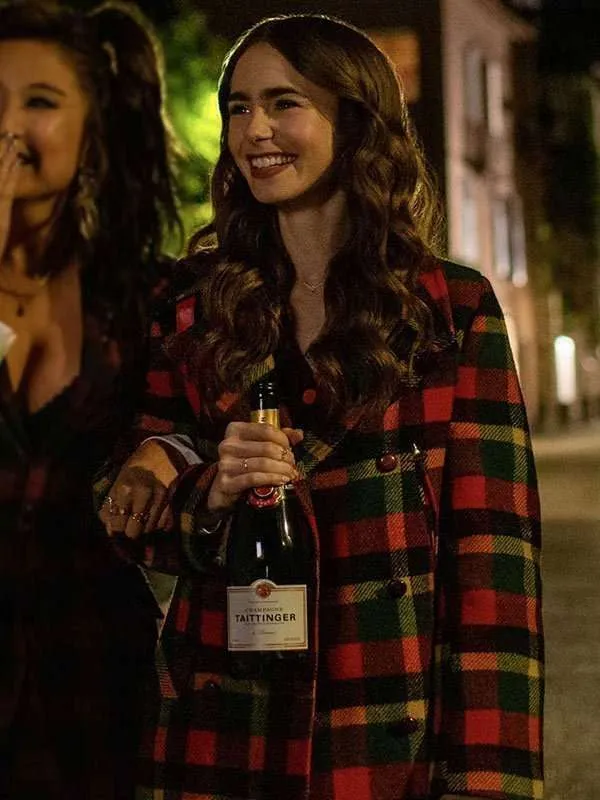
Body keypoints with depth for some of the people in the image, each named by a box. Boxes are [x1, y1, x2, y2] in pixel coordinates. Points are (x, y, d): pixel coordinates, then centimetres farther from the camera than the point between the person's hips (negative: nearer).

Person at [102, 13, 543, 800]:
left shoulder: (454, 310, -2)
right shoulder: (198, 308, 6)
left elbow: (490, 552, -7)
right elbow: (139, 518, 7)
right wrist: (210, 493, -16)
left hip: (390, 731, -2)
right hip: (221, 729, 3)